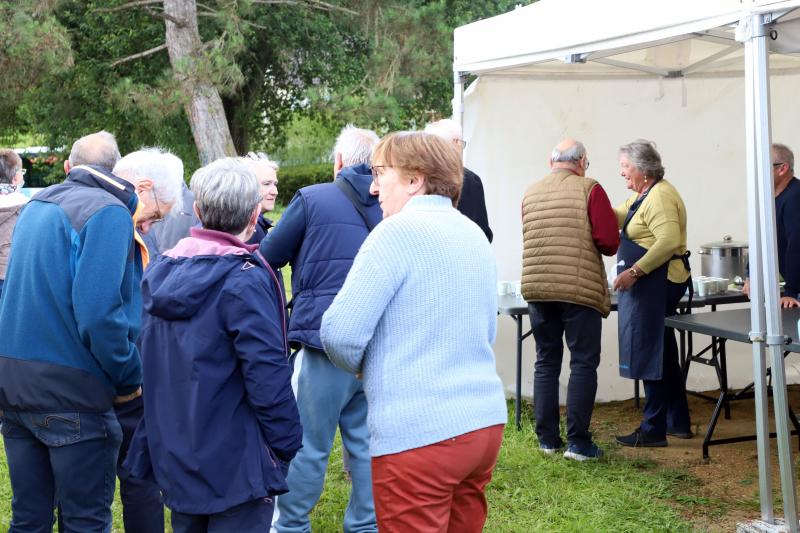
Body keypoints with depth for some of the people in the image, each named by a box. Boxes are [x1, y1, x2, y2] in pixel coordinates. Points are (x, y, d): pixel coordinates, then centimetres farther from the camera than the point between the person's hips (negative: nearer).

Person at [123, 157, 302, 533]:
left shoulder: (160, 269, 5)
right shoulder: (245, 279, -18)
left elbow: (149, 365, 12)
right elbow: (267, 372, -21)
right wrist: (287, 443, -10)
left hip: (174, 458, 8)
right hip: (235, 466, -7)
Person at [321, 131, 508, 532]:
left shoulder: (398, 231, -11)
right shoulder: (475, 235, 14)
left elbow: (340, 333, -15)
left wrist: (365, 367, 5)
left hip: (418, 434, -8)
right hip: (485, 421, 8)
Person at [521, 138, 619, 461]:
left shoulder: (530, 193, 8)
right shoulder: (589, 189, -5)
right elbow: (609, 242, -10)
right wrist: (591, 244, 10)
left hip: (537, 288, 4)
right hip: (579, 288, -4)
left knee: (546, 363, 12)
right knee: (583, 364, 3)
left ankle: (547, 439, 14)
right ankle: (578, 442, 1)